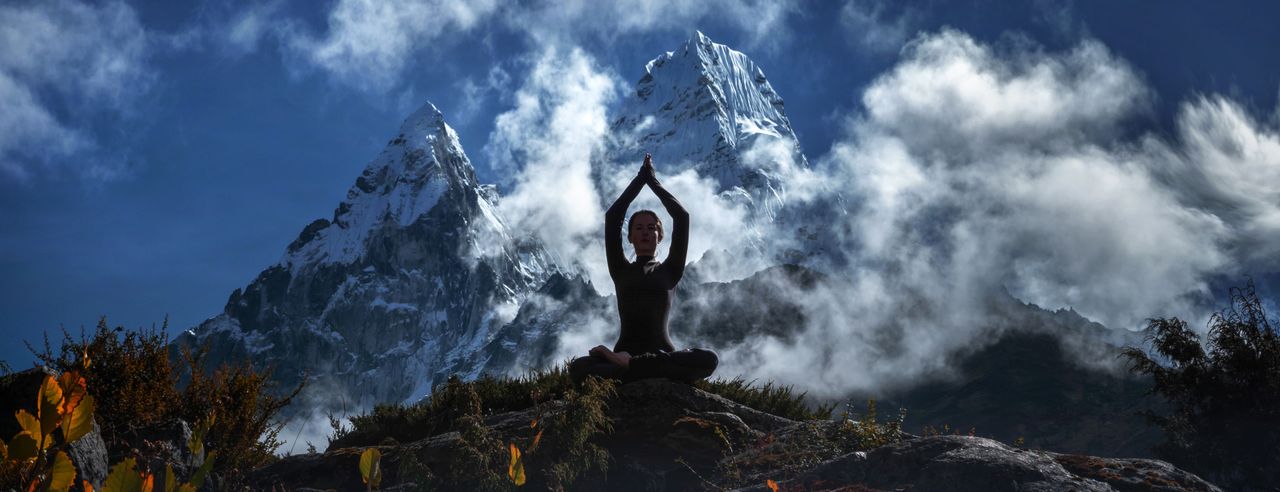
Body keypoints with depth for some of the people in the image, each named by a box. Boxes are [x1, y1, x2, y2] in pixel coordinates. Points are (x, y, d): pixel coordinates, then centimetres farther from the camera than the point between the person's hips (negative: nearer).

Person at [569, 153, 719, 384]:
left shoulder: (670, 270, 15)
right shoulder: (621, 270, 16)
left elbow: (682, 217, 7)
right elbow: (612, 217, 9)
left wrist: (653, 181, 16)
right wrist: (640, 178, 15)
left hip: (663, 354, 0)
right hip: (624, 352, 0)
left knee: (709, 360, -34)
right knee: (578, 367, -32)